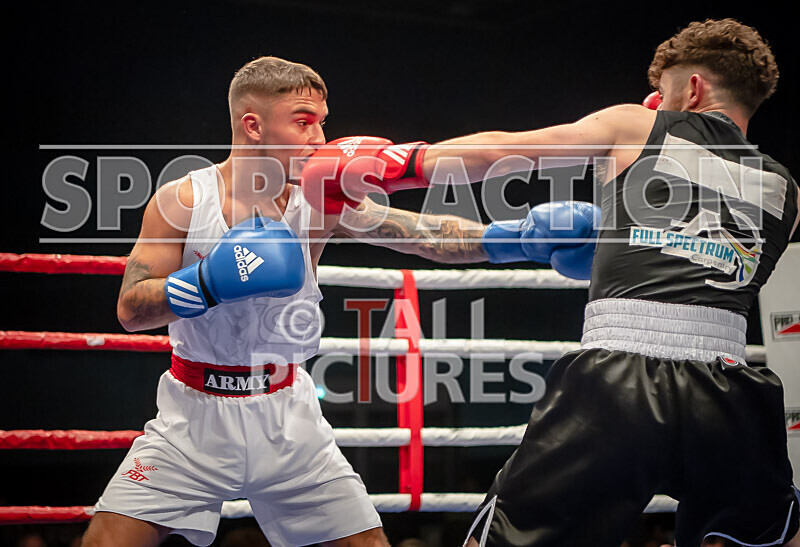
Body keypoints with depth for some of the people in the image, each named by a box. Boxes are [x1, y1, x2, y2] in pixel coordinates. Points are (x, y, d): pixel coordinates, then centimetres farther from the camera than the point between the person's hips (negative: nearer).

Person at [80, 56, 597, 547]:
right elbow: (130, 309, -12)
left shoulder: (319, 204, -7)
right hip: (196, 415, -2)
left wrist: (528, 234, -27)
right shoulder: (182, 201, -10)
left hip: (286, 418, 2)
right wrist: (210, 282, -28)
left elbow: (429, 236, -14)